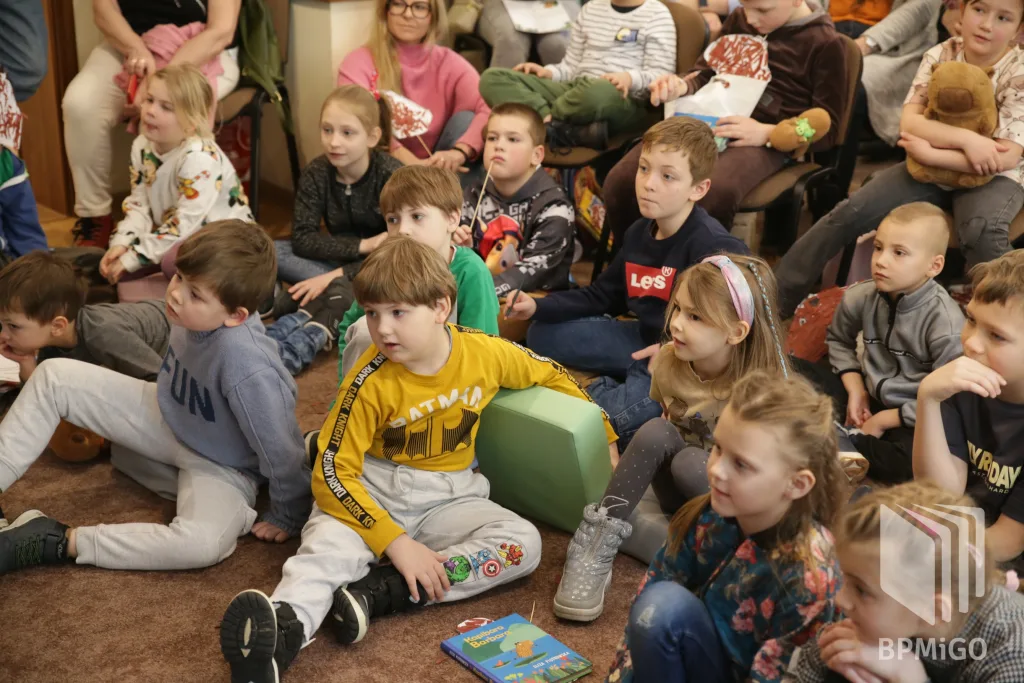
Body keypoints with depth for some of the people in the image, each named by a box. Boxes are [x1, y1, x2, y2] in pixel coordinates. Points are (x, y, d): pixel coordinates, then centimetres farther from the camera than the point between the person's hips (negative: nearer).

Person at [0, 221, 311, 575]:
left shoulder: (247, 365, -39)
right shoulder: (191, 314, -19)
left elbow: (281, 450, -27)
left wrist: (287, 517, -12)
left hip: (219, 467, -6)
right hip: (167, 418, 6)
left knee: (204, 542, -37)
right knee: (54, 377, -5)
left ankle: (60, 542, -23)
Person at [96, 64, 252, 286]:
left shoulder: (200, 158, -30)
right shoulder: (142, 146, -4)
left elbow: (185, 224, -29)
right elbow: (139, 204, 0)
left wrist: (133, 258, -26)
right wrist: (121, 243, -18)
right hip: (173, 232, 8)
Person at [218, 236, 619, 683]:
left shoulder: (486, 353, -11)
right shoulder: (372, 382, -17)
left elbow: (551, 376, 8)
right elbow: (333, 471, -19)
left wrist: (603, 437, 12)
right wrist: (396, 543, -28)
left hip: (446, 499, 3)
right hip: (371, 493, -2)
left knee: (523, 544, -23)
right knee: (328, 541, -32)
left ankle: (381, 593, -34)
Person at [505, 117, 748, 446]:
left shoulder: (714, 246, -21)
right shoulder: (639, 233, 5)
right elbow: (601, 295, 15)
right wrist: (538, 307, 3)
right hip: (646, 339, 9)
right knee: (543, 335, 7)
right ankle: (616, 389, -7)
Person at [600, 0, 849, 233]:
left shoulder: (825, 43, 0)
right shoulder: (739, 20, 16)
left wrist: (766, 133, -20)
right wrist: (681, 86, -2)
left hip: (767, 141, -5)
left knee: (712, 195, -39)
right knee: (620, 181, -21)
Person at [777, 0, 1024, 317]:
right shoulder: (941, 55, -6)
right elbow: (908, 122, -16)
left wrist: (930, 153, -25)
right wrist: (965, 139, -31)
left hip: (993, 177, -3)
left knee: (983, 231, -38)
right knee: (850, 213, -15)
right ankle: (778, 295, -5)